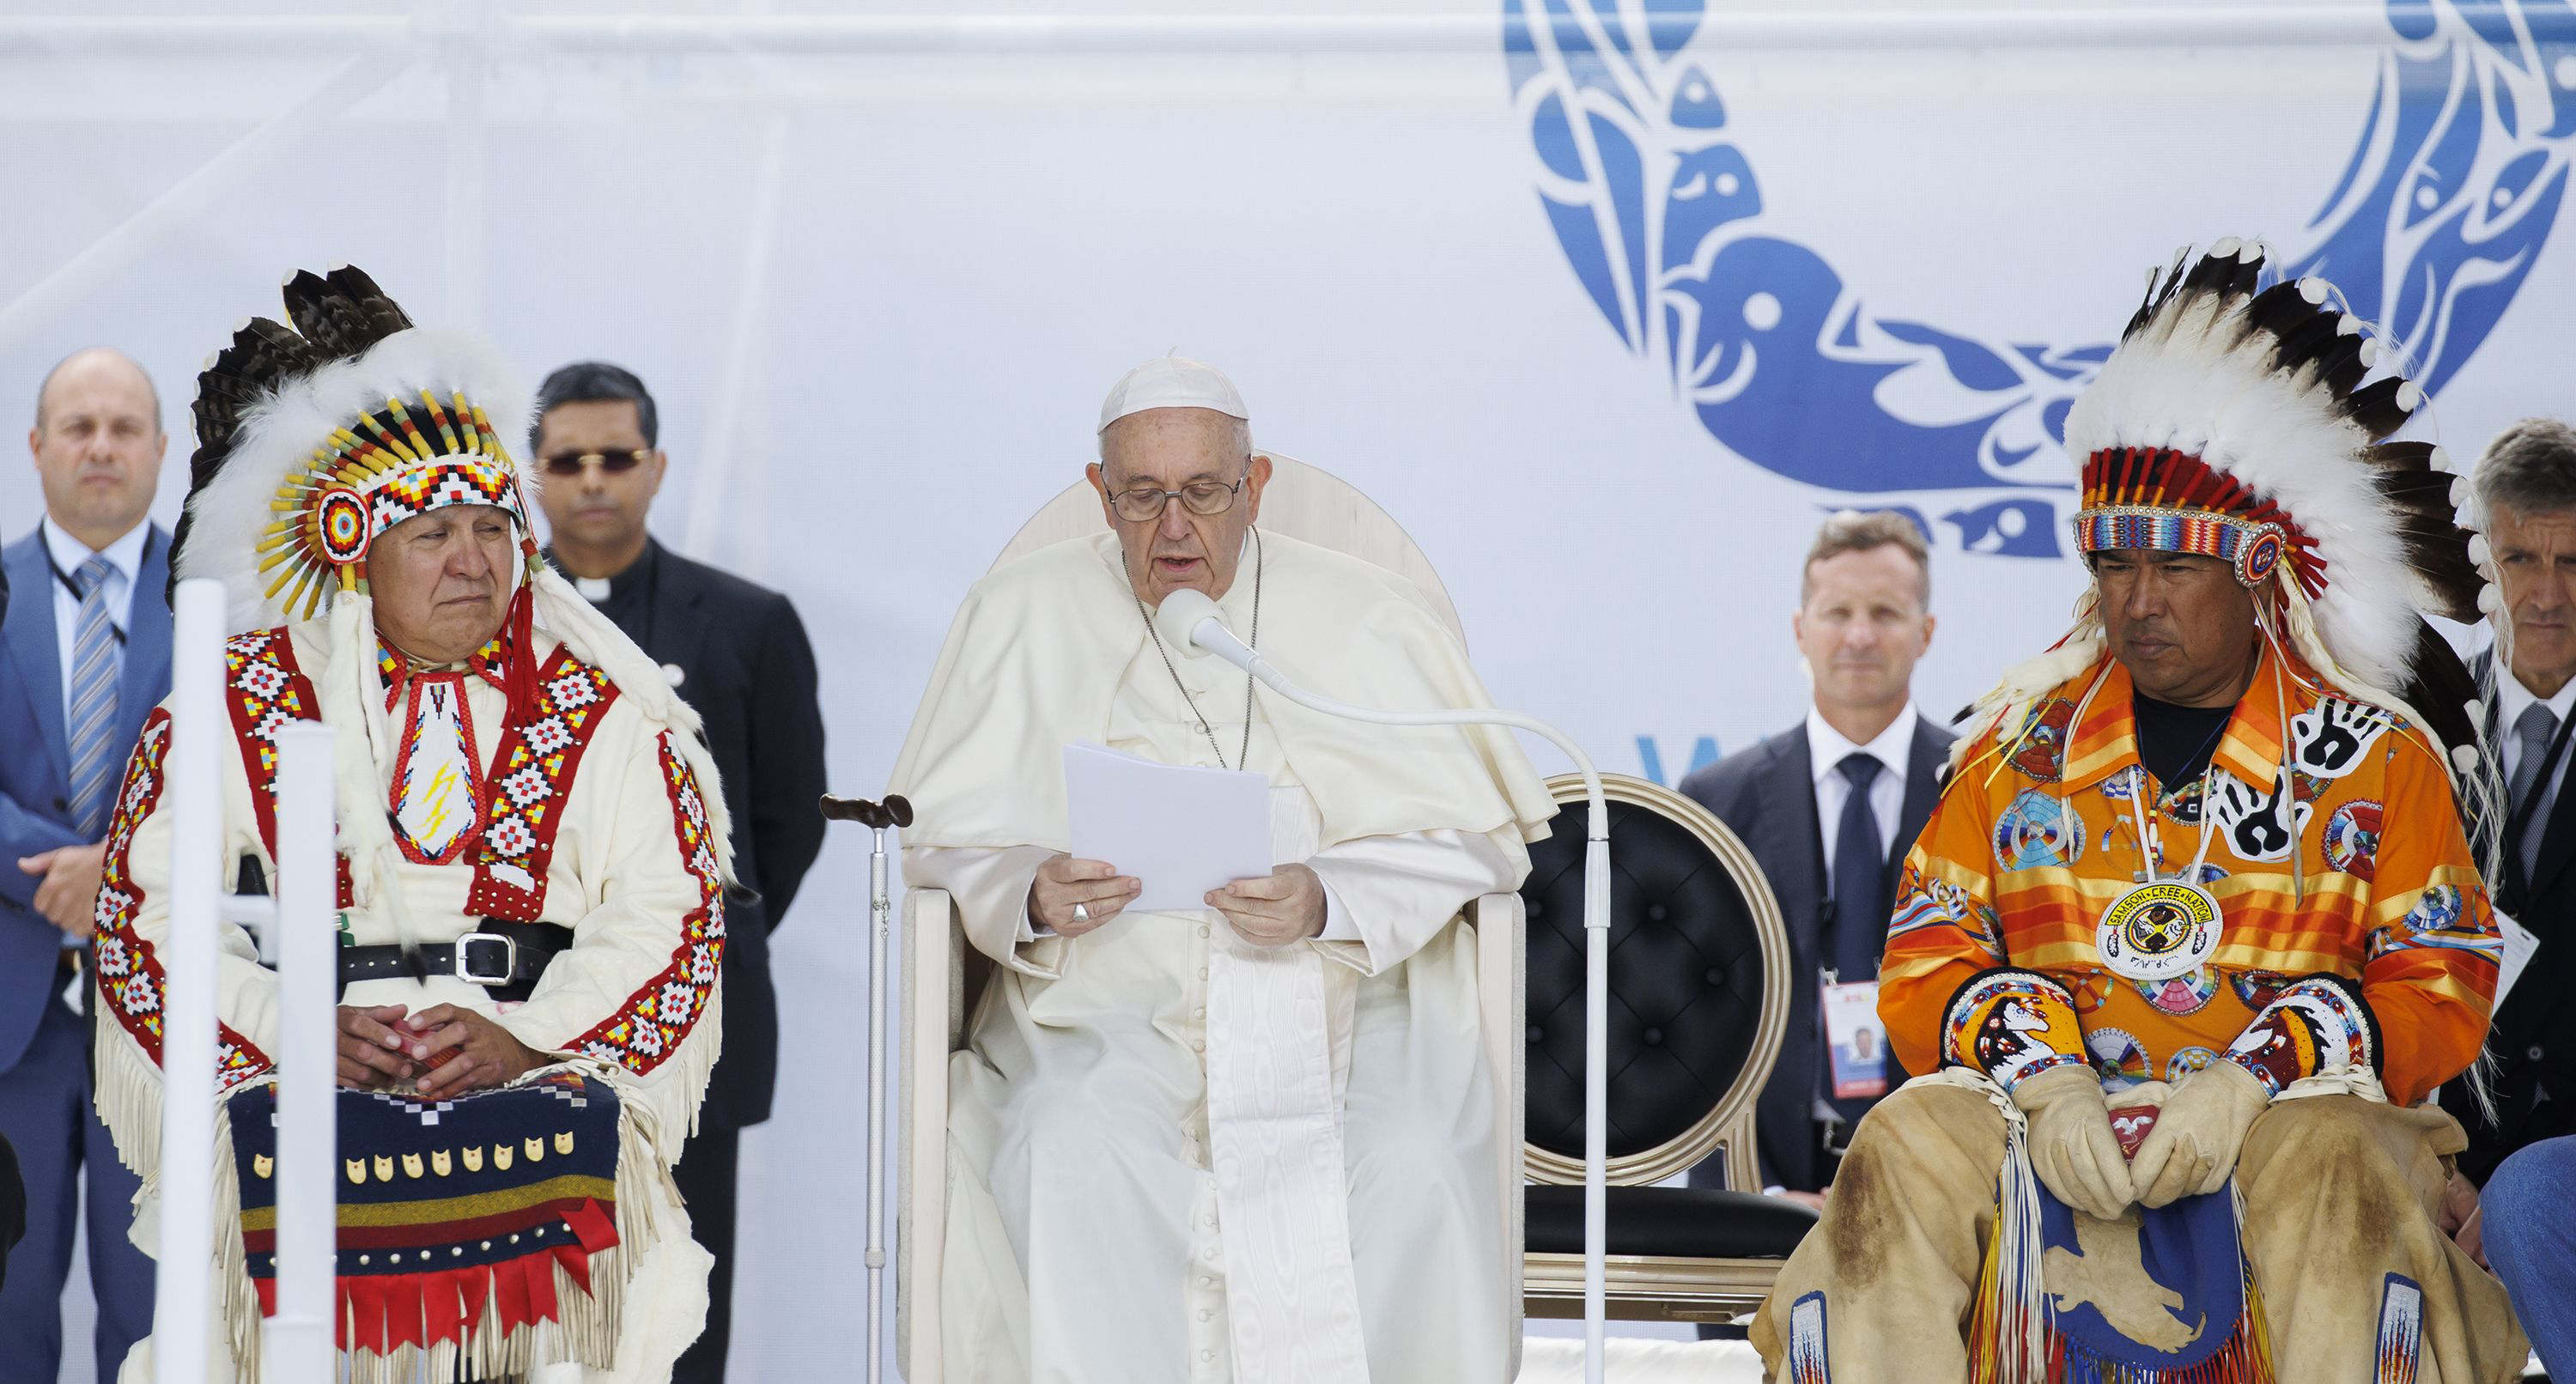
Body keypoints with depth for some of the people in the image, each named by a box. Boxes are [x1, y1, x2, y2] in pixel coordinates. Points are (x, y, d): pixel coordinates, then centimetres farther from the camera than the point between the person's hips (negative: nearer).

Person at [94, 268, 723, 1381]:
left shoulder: (600, 706, 11)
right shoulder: (237, 702, 9)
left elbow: (667, 913, 4)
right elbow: (148, 907, 4)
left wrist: (528, 1037, -11)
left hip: (540, 1085, 0)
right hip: (301, 1084, 0)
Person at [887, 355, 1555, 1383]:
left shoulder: (1367, 618, 6)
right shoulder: (1025, 615, 8)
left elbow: (1477, 835, 2)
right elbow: (938, 836, 7)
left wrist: (1330, 901, -17)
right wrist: (1032, 896, -16)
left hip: (1348, 996, 0)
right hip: (1107, 1006, 0)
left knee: (1414, 1166, -31)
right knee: (1074, 1162, -33)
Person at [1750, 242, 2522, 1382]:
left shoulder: (2378, 754, 10)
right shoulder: (2024, 744, 16)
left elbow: (2440, 989, 2)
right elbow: (1925, 966, 10)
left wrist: (2249, 1083, -16)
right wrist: (2047, 1078, -12)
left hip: (2291, 1111, -2)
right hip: (2041, 1112, 2)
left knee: (2331, 1163, -37)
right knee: (1902, 1151, -31)